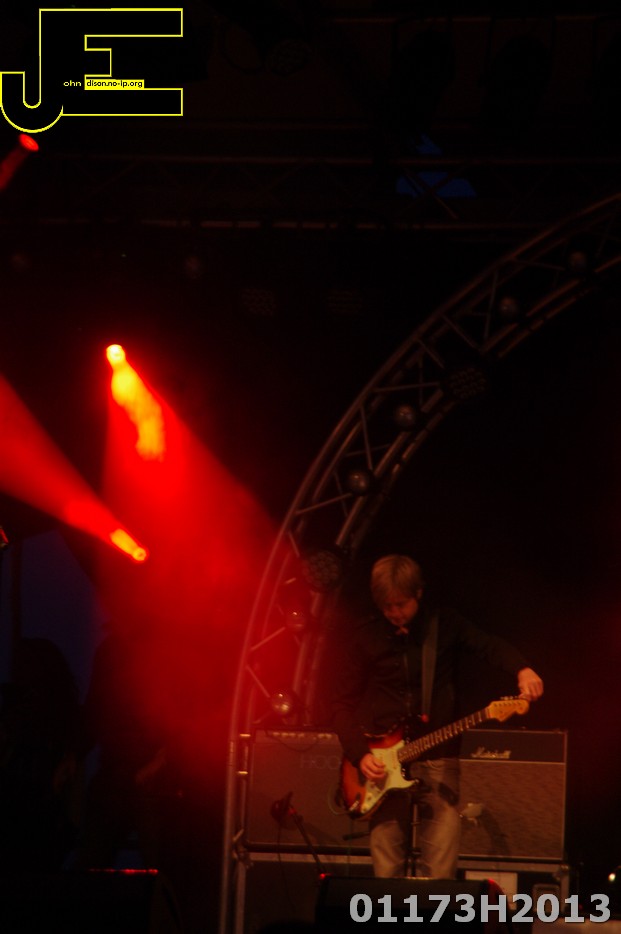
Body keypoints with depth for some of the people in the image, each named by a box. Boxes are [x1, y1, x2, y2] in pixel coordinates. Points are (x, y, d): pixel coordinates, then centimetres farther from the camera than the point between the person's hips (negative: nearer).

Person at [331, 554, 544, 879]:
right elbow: (343, 703, 5)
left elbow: (489, 645, -9)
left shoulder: (445, 626, 5)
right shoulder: (366, 637, 3)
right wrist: (360, 755, -8)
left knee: (440, 875, -5)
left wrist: (522, 670, -29)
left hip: (438, 761, 0)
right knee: (387, 873, 0)